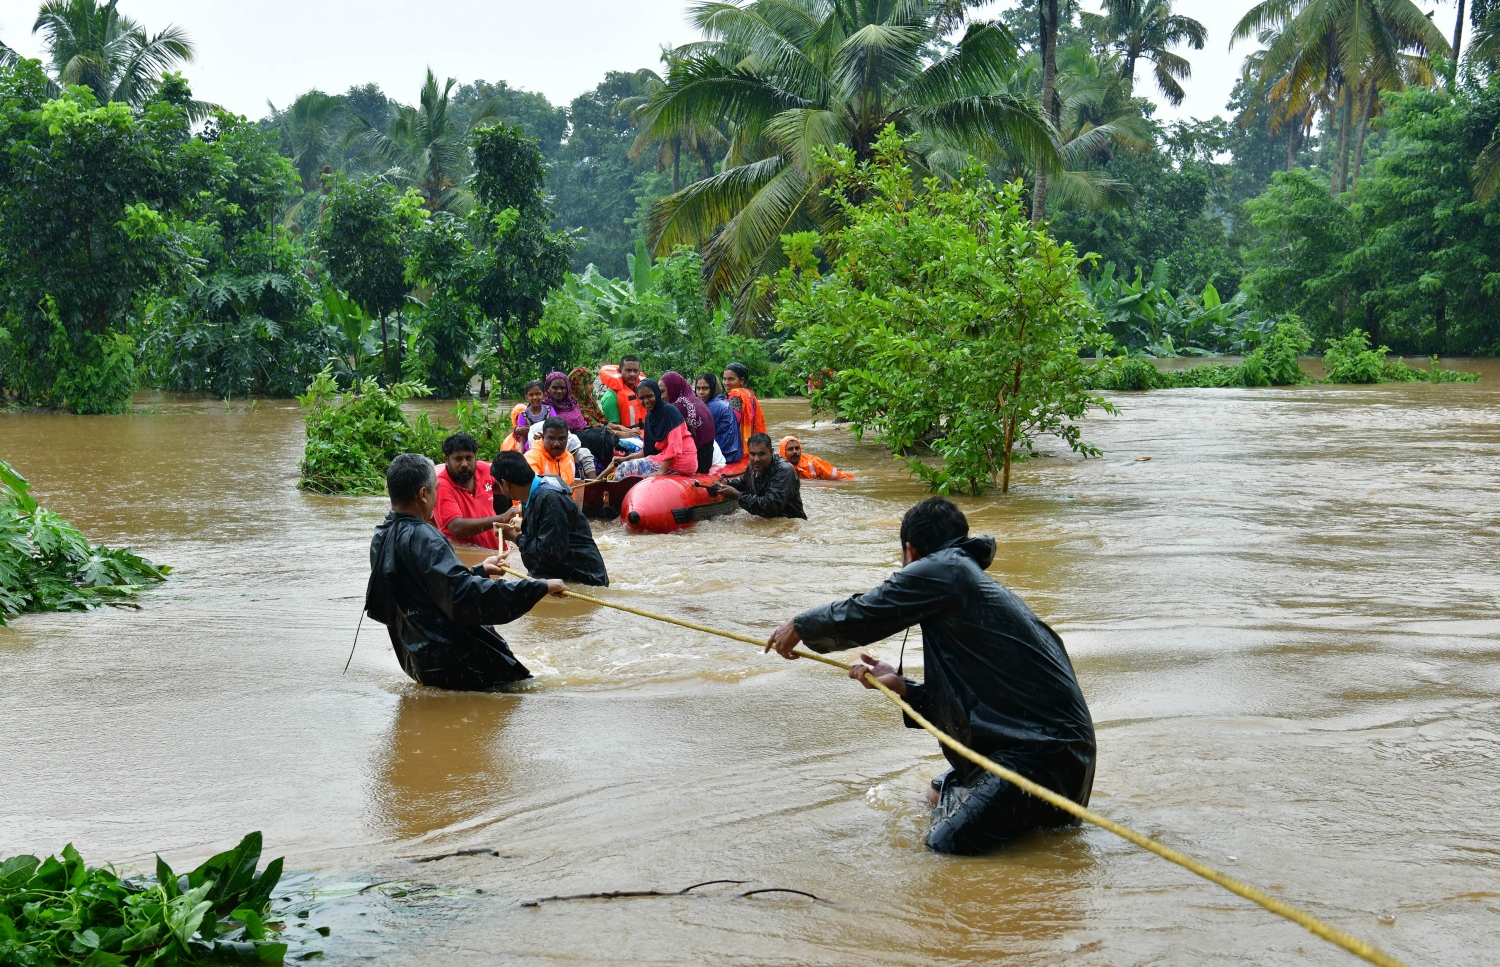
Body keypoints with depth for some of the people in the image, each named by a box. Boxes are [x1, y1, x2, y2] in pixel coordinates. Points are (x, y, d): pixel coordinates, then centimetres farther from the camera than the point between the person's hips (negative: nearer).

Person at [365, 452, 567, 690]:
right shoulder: (421, 539, -20)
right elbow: (464, 595, -29)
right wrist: (540, 587, -26)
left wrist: (479, 570, 27)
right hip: (450, 660, -10)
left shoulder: (382, 537, 10)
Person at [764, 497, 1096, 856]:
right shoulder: (978, 583, 20)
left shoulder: (943, 570, -8)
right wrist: (902, 686, 21)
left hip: (1047, 750, -10)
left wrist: (798, 627, 13)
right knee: (939, 793, 27)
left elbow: (858, 617, -4)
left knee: (946, 842, -17)